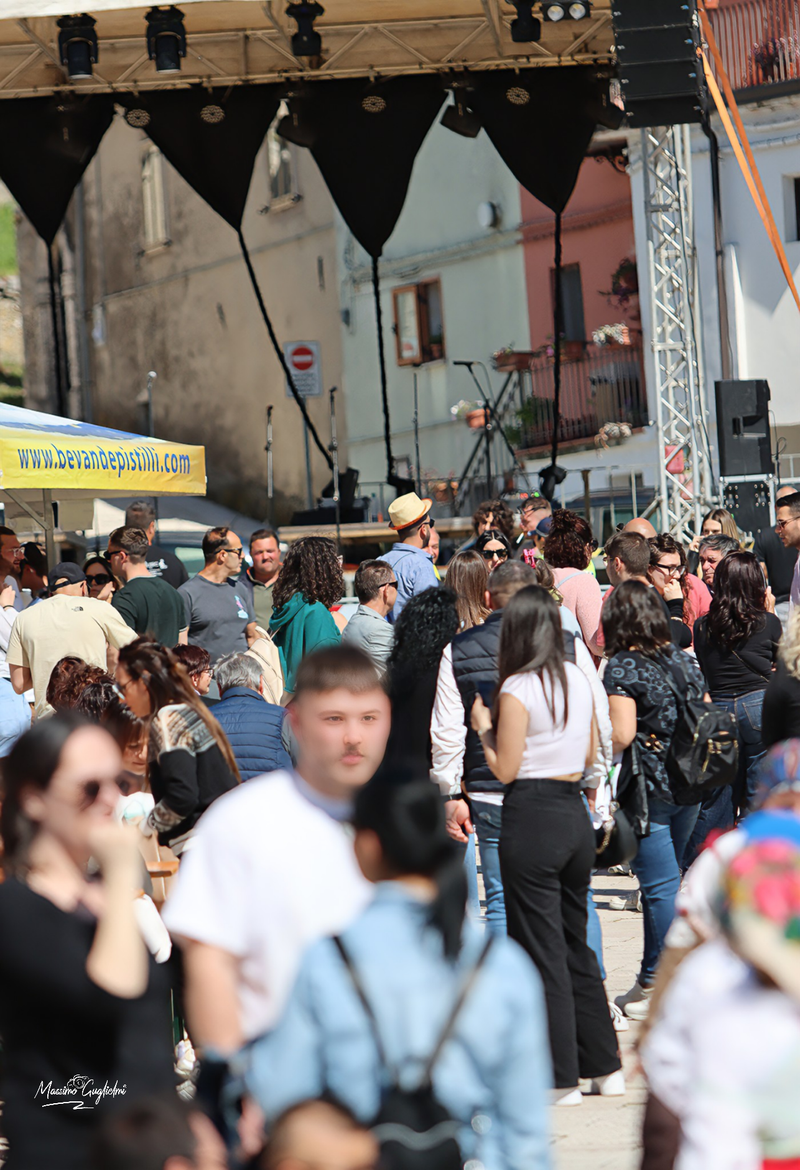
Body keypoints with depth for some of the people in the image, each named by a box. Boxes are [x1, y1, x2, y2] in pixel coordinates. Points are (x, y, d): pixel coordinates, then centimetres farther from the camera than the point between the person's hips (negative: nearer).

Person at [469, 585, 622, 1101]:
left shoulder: (517, 689, -13)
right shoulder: (579, 680, 7)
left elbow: (506, 769, -12)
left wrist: (485, 726, 2)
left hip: (532, 818, -7)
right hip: (576, 813, 7)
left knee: (542, 951, 0)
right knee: (577, 945, 16)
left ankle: (561, 1079, 2)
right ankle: (605, 1068, 20)